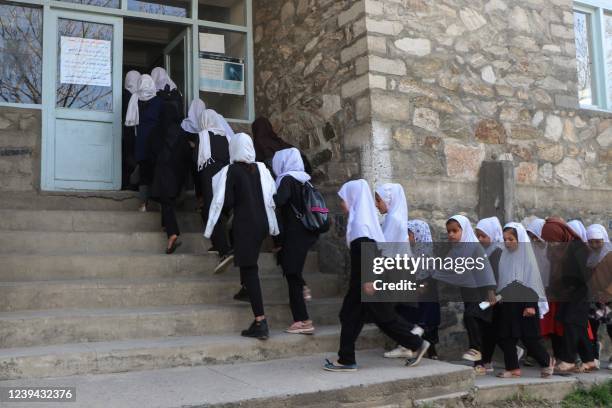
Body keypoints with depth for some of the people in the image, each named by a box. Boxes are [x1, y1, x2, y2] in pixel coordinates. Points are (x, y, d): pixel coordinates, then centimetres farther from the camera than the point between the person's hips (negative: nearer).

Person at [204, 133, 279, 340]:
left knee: (249, 270, -5)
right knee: (250, 267, 25)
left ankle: (260, 322, -10)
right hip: (262, 223, 6)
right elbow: (272, 197, 8)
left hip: (244, 225, -6)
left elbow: (226, 202, -12)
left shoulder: (231, 171, -8)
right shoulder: (261, 169, 7)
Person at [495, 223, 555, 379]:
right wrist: (498, 298, 11)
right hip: (506, 304, 6)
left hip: (524, 303, -6)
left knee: (529, 338, 1)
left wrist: (530, 305, -15)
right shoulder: (505, 256, 8)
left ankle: (547, 361, 23)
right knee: (505, 337, 3)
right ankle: (513, 368, 13)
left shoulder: (526, 255, -8)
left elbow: (532, 280, -10)